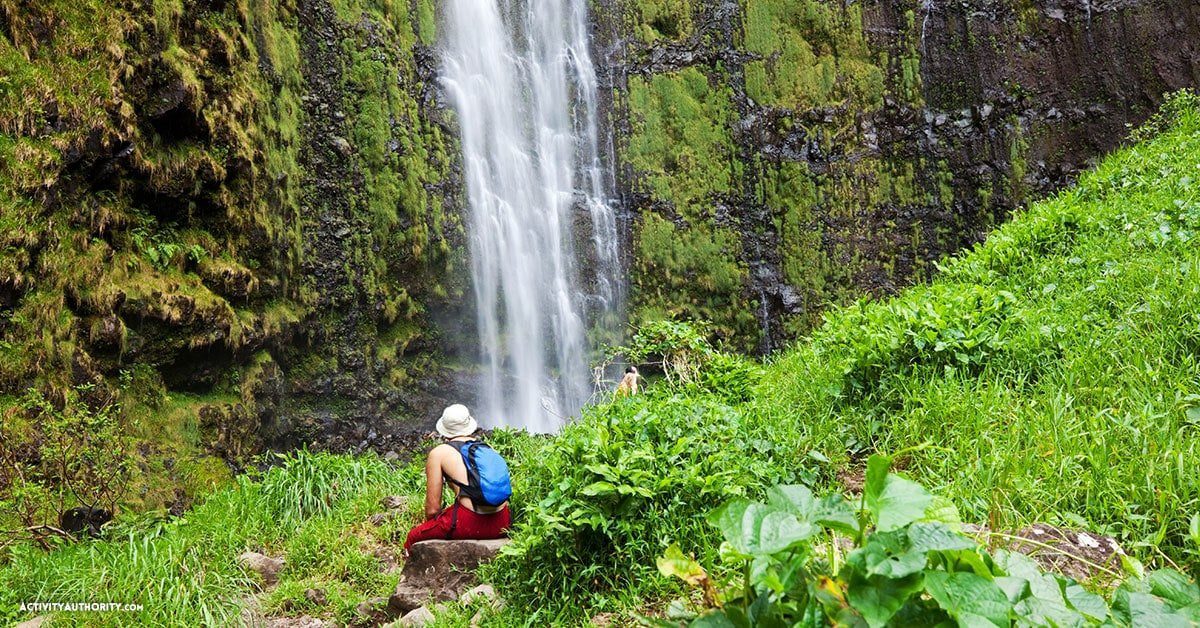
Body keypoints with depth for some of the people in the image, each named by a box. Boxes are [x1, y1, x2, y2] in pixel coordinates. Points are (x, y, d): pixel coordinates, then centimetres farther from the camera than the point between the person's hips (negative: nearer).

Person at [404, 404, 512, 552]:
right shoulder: (488, 449, 19)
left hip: (470, 523, -6)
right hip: (502, 523, 6)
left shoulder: (438, 453, 6)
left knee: (414, 537, 14)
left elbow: (432, 508, 4)